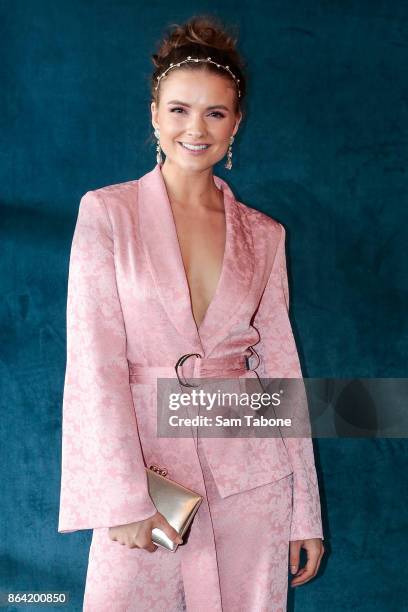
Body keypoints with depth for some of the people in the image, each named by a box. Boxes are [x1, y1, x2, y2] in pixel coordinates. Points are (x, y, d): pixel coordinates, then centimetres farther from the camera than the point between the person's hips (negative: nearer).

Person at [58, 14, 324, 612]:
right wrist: (124, 496, -15)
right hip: (144, 462, -2)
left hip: (251, 475, 2)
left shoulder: (263, 235, 7)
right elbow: (94, 360, -7)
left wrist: (306, 514, 6)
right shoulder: (106, 212, -1)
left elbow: (281, 368, 8)